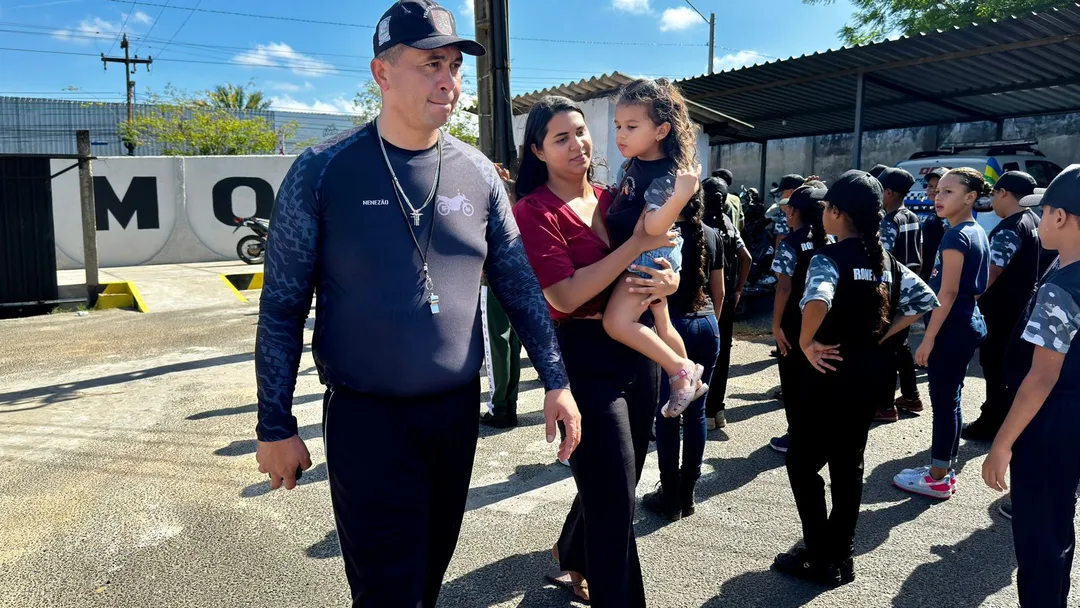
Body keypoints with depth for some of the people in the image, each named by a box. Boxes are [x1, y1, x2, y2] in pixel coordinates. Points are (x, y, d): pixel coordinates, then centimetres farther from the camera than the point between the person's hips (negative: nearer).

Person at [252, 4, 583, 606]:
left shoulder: (478, 173, 1)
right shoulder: (323, 172, -9)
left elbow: (520, 284, 6)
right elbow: (283, 309, -5)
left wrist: (556, 381, 2)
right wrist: (276, 427, -4)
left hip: (459, 409, 4)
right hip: (366, 417, -3)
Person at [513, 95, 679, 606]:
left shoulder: (612, 201, 7)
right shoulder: (534, 212, -11)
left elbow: (664, 262, 11)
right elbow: (566, 296, -21)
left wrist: (668, 280, -13)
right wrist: (636, 245, -23)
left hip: (637, 351, 7)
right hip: (585, 359, -7)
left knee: (616, 485, 22)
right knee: (615, 500, 0)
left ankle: (573, 556, 49)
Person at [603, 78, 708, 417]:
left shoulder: (664, 174, -24)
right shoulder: (633, 163, 3)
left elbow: (652, 228, -37)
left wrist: (681, 196, -47)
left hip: (650, 256, -10)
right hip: (640, 258, 10)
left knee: (617, 321, -24)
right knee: (661, 325, 22)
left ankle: (682, 371, -10)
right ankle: (690, 380, 41)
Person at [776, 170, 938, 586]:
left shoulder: (829, 257, -17)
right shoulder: (886, 260, 6)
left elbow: (817, 301, -37)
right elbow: (926, 301, 10)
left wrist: (806, 344, -22)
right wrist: (882, 334, 7)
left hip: (833, 372, -8)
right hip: (871, 370, 8)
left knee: (802, 463, 6)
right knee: (848, 464, 16)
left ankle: (821, 560, 11)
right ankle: (841, 557, 26)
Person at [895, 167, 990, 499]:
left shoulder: (955, 236, -17)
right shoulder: (979, 233, 12)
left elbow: (948, 292, -21)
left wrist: (928, 338, -19)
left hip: (952, 325, -10)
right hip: (970, 321, 10)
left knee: (943, 401, -2)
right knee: (950, 400, 16)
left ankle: (937, 479, 8)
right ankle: (945, 470, 25)